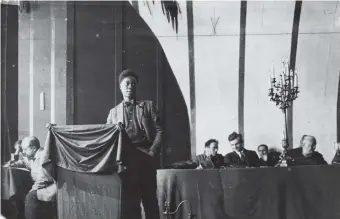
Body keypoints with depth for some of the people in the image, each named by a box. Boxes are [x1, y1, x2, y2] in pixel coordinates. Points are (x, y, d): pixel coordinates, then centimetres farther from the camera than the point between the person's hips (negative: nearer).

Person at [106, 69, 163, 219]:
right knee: (129, 201, -2)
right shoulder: (114, 112, 19)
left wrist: (152, 151, -8)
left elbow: (159, 131, 7)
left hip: (145, 157, -1)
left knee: (150, 199, -2)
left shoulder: (148, 106, 15)